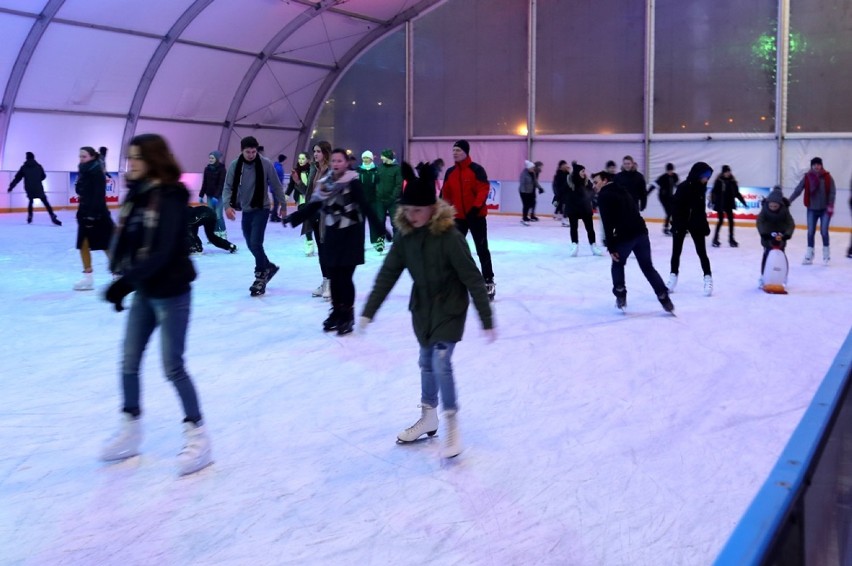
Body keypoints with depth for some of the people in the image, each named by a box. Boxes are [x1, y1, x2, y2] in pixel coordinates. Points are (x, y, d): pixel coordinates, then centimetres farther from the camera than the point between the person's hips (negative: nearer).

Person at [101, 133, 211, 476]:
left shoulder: (171, 197, -18)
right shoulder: (136, 194, 6)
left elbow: (163, 251, -25)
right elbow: (126, 240, 9)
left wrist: (126, 281, -28)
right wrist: (123, 277, -3)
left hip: (171, 292, -8)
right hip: (144, 291, 8)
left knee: (172, 367, -1)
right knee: (129, 362, 12)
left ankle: (197, 436, 13)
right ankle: (130, 431, 27)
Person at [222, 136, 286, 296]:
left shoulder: (266, 164, -12)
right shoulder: (235, 165, -6)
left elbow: (276, 185, -3)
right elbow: (228, 187, -5)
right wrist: (227, 205, -20)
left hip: (261, 209, -4)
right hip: (246, 210, 4)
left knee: (255, 243, -14)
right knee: (250, 244, 13)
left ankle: (260, 277, 0)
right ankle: (268, 267, 35)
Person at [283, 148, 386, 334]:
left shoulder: (353, 183, -11)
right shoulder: (326, 183, 5)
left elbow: (365, 207, -16)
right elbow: (314, 206, 10)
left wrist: (380, 228, -24)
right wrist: (293, 218, 8)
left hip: (350, 234, -5)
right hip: (331, 234, 5)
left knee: (345, 277, -6)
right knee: (333, 276, 8)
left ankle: (347, 316, 6)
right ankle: (337, 312, 22)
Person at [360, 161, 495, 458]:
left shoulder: (449, 236, -24)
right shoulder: (405, 234, -9)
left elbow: (473, 278, -21)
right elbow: (387, 274, -3)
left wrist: (487, 320, -19)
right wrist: (368, 311, -2)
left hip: (450, 309, -5)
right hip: (422, 308, 6)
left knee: (441, 363, -12)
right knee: (426, 363, 14)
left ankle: (452, 426, 3)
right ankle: (428, 418, 32)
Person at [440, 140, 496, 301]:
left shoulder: (477, 169, -11)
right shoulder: (450, 172, 6)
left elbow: (484, 189, -16)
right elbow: (446, 194, 11)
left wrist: (476, 207, -25)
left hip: (476, 215, -5)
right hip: (458, 216, 5)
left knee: (482, 250, 2)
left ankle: (489, 282, 10)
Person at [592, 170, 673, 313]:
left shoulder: (604, 196, 2)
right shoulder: (623, 191, 27)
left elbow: (607, 223, -9)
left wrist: (611, 247, -9)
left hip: (625, 235, -6)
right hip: (641, 232, 6)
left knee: (617, 264, 20)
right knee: (648, 267, 15)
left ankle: (620, 296, 16)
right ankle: (665, 299, 11)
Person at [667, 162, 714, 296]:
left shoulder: (701, 187, 0)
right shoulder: (683, 187, -18)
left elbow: (701, 208, 10)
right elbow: (676, 208, -17)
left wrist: (705, 225, 10)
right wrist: (677, 226, -20)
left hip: (696, 224, 4)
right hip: (680, 224, -4)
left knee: (702, 252, 1)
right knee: (676, 251, 6)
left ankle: (708, 279, 7)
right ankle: (673, 277, 19)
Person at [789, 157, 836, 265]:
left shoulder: (827, 177, -5)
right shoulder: (807, 177, -3)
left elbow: (832, 192, -5)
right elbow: (798, 190, -6)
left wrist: (830, 206, -13)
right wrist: (789, 201, -13)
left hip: (824, 209, -2)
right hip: (812, 209, 2)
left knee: (824, 231, -4)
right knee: (810, 232, 6)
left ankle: (826, 254, 16)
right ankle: (809, 256, 16)